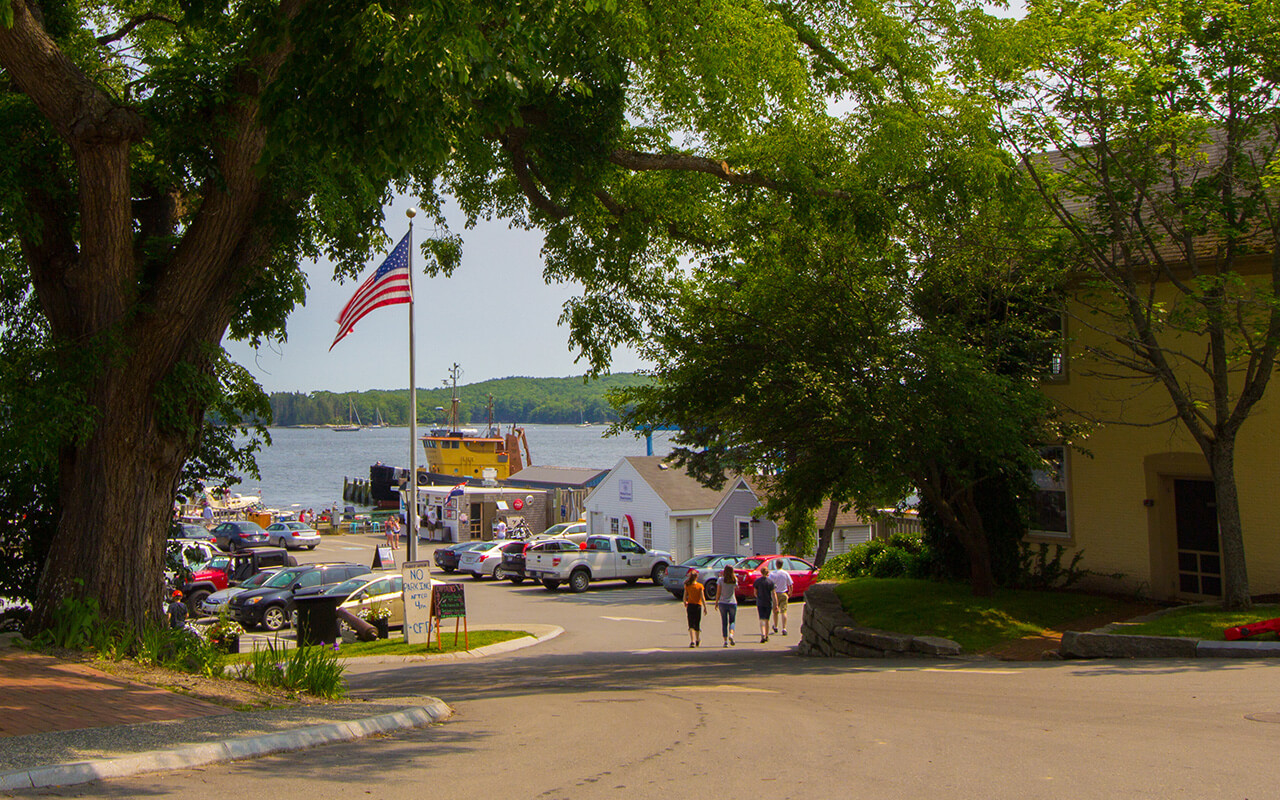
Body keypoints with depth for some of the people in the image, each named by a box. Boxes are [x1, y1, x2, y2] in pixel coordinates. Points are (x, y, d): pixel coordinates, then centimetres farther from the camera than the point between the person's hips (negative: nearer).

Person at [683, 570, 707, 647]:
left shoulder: (687, 586, -3)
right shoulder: (700, 586, -7)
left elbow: (685, 597, -1)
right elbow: (702, 598, -9)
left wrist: (685, 605, 16)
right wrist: (705, 607, -1)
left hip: (690, 606, 0)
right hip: (698, 606, 0)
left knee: (691, 625, 0)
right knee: (697, 624, 16)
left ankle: (692, 641, -15)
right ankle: (697, 640, 31)